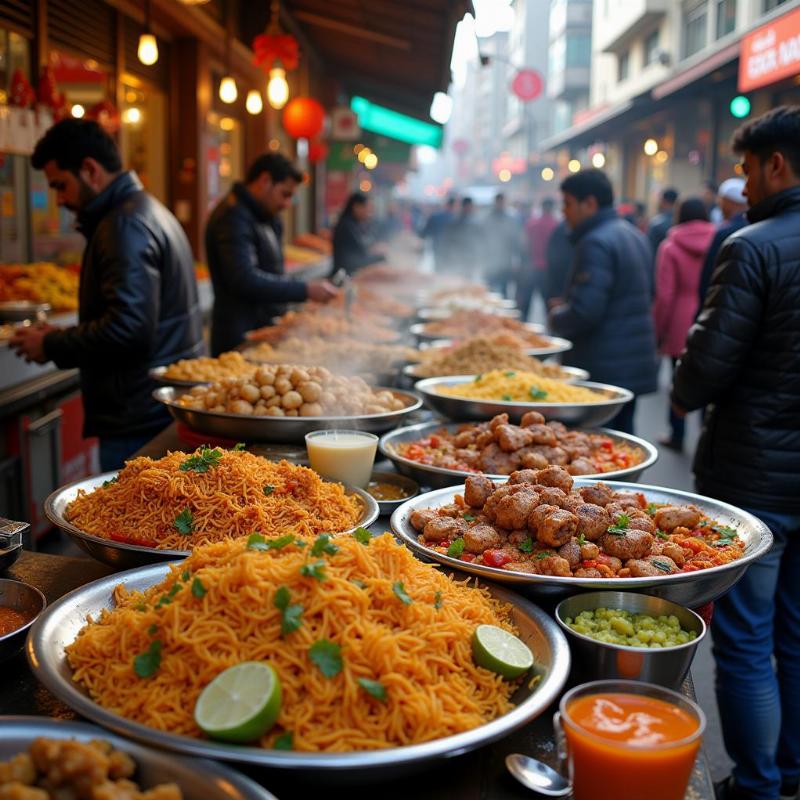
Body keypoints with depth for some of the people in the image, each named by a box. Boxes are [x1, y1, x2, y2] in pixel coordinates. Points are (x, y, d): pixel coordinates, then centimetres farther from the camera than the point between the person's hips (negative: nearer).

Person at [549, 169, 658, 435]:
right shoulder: (635, 235, 14)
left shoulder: (596, 243, -17)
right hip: (636, 365, 10)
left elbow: (584, 311, -26)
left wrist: (555, 316, -4)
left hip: (604, 371, -10)